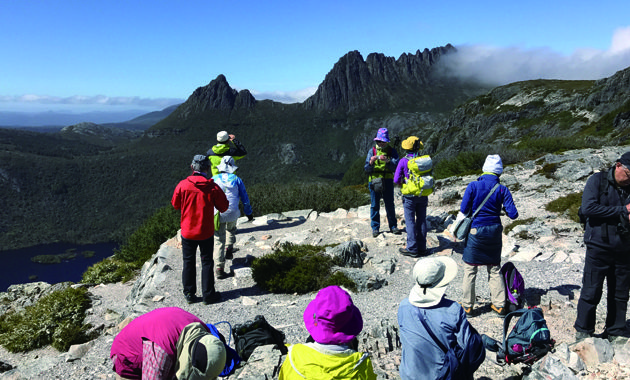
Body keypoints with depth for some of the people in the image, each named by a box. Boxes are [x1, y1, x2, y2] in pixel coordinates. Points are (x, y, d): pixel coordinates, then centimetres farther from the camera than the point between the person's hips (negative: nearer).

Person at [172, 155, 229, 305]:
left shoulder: (183, 185, -11)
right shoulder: (213, 187, -14)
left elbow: (175, 204, 3)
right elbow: (223, 207, -4)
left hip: (187, 232, 1)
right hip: (206, 232, -1)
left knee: (188, 262, 15)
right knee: (207, 262, 11)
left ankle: (189, 294, 23)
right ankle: (208, 295, 16)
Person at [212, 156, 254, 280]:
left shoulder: (213, 180, 5)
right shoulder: (236, 179, 3)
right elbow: (244, 198, 8)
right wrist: (249, 213, 20)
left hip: (217, 215, 0)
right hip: (232, 213, 0)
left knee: (220, 241, 5)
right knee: (231, 230, 33)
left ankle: (219, 269, 2)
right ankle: (229, 249, 17)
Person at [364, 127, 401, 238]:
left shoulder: (392, 151, 5)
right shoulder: (372, 151, 6)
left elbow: (396, 166, -8)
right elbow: (366, 169, 1)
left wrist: (387, 161, -25)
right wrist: (371, 162, -19)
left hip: (387, 181, 0)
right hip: (374, 180, 0)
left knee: (390, 205, 4)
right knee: (375, 205, 4)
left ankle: (393, 226, 17)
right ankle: (375, 228, 13)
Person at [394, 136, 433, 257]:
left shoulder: (403, 161, -11)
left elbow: (396, 180, -9)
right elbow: (430, 177, 9)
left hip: (410, 196, -4)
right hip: (423, 196, 4)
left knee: (410, 222, 2)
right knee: (421, 221, 11)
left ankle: (412, 249, 3)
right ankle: (422, 248, 17)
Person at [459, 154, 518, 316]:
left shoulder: (473, 186, -13)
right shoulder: (502, 189, -7)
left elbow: (463, 209, -11)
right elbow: (513, 214, -9)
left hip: (475, 231, -2)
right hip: (494, 232, 2)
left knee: (470, 270, 9)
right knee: (495, 269, 17)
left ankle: (467, 306, 16)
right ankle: (499, 305, 22)